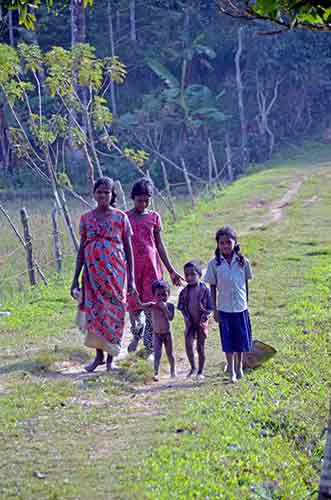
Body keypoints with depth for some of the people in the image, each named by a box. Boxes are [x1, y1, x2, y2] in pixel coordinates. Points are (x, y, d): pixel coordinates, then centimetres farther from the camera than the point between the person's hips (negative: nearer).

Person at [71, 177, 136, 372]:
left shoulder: (121, 217, 0)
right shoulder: (86, 218, 7)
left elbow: (129, 250, 2)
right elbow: (82, 249, 11)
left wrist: (131, 279, -3)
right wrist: (76, 279, 8)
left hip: (115, 273, -2)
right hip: (92, 272, 2)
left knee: (114, 312, 0)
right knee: (94, 312, 0)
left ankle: (111, 357, 9)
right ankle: (99, 355, 10)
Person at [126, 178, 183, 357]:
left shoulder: (154, 217, 6)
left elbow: (160, 245, 12)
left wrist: (171, 270, 11)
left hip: (152, 265, 1)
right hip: (132, 267, -1)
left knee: (151, 307, -3)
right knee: (133, 307, 3)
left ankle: (149, 349, 3)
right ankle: (137, 334, 33)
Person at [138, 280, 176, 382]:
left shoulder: (170, 306, -7)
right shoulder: (152, 306, -7)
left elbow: (170, 318, -18)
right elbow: (140, 305, -18)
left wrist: (165, 308, -26)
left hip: (167, 333, 1)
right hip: (157, 334, -1)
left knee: (170, 353, 12)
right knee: (157, 354, -4)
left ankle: (173, 371, 29)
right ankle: (156, 373, -1)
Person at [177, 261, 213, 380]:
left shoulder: (204, 290, -7)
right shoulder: (184, 292, -2)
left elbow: (210, 308, -5)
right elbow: (182, 307, 2)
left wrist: (203, 318, -15)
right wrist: (188, 319, -9)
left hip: (201, 322, -1)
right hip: (190, 323, 2)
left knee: (200, 348, 4)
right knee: (188, 344, -13)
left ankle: (200, 371, 17)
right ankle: (193, 367, 7)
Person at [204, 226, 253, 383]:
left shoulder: (242, 262, -2)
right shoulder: (214, 263, -4)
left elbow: (246, 283, 8)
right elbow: (213, 287, 1)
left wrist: (246, 303, 8)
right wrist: (215, 309, 0)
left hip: (241, 307, 1)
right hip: (224, 308, -1)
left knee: (241, 340, 9)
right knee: (228, 341, 3)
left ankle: (239, 367, 31)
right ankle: (231, 372, 13)